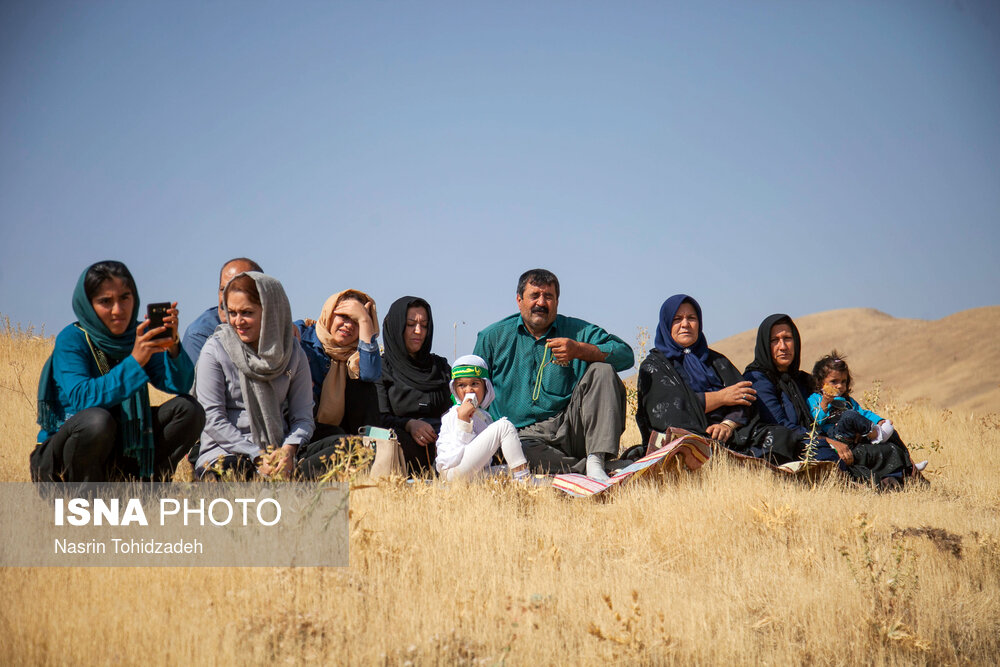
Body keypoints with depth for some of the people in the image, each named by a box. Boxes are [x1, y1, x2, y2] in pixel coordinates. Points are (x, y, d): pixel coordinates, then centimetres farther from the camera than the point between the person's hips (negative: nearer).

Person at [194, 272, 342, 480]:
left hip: (279, 453, 4)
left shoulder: (292, 353, 7)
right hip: (228, 451, -4)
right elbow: (213, 418, -7)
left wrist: (289, 449, -17)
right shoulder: (215, 351, -2)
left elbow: (302, 416, 6)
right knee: (229, 470, -42)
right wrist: (257, 456, -16)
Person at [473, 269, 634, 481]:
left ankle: (596, 460, -30)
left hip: (571, 429, 2)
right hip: (526, 435, -2)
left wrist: (580, 350, -18)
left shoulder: (577, 331, 10)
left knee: (602, 371, -17)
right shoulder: (493, 337, 13)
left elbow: (626, 355, -2)